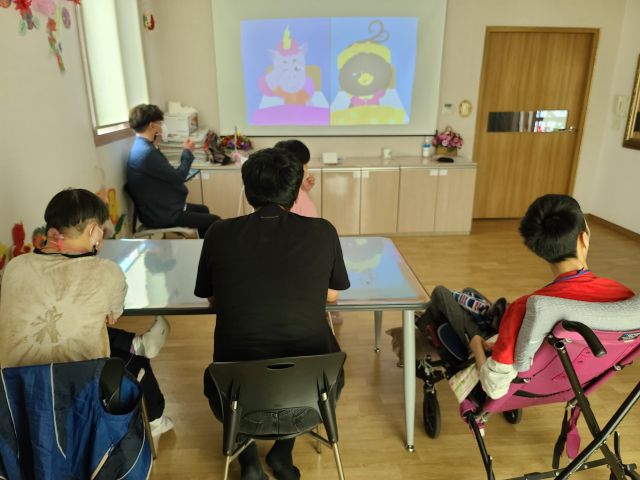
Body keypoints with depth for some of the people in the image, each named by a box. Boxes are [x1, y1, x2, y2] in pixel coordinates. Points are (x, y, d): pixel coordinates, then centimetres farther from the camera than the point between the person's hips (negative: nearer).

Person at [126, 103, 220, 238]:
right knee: (214, 221, -8)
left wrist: (155, 144, 12)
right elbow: (178, 177, -21)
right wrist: (188, 152, -5)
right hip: (160, 215, -11)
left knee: (203, 210, 26)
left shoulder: (141, 147, 6)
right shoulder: (147, 152, -27)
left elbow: (169, 176, 11)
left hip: (160, 207, 11)